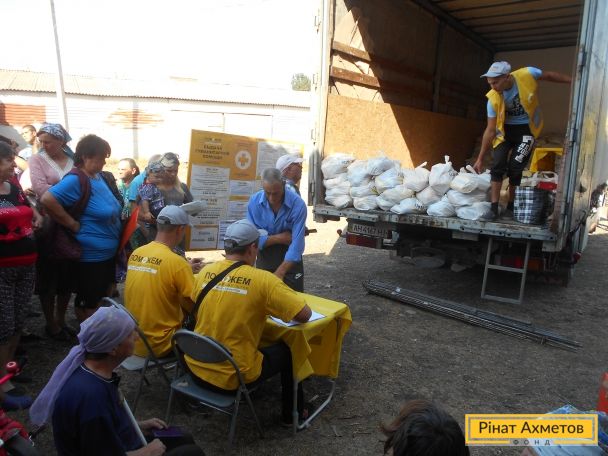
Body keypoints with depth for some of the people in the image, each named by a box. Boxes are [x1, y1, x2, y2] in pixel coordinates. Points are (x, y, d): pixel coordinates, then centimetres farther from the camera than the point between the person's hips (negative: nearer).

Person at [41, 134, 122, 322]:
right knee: (88, 302, 9)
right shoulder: (76, 179, -20)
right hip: (90, 255, -9)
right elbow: (47, 199, -31)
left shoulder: (100, 176, 6)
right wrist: (73, 224, -24)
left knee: (102, 298, 22)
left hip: (108, 252, 9)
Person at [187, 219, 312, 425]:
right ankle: (292, 414, 35)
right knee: (287, 350, 19)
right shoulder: (263, 280, -19)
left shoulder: (205, 272, -4)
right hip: (233, 377, -5)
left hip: (196, 368, 6)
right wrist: (270, 307, 3)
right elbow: (305, 315, -17)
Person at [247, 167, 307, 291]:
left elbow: (297, 244, -25)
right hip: (265, 255, 2)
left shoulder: (298, 204, -22)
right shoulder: (254, 201, -15)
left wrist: (280, 273, -29)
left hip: (289, 258, -2)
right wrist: (278, 238, -19)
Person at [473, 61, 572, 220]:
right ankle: (494, 207, -8)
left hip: (527, 128, -1)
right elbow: (490, 130, -14)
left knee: (515, 167, -11)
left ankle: (511, 207, 4)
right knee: (497, 165, -13)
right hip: (505, 129, 1)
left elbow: (550, 76, 0)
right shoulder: (493, 98, -19)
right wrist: (480, 159, -14)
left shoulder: (527, 74, -23)